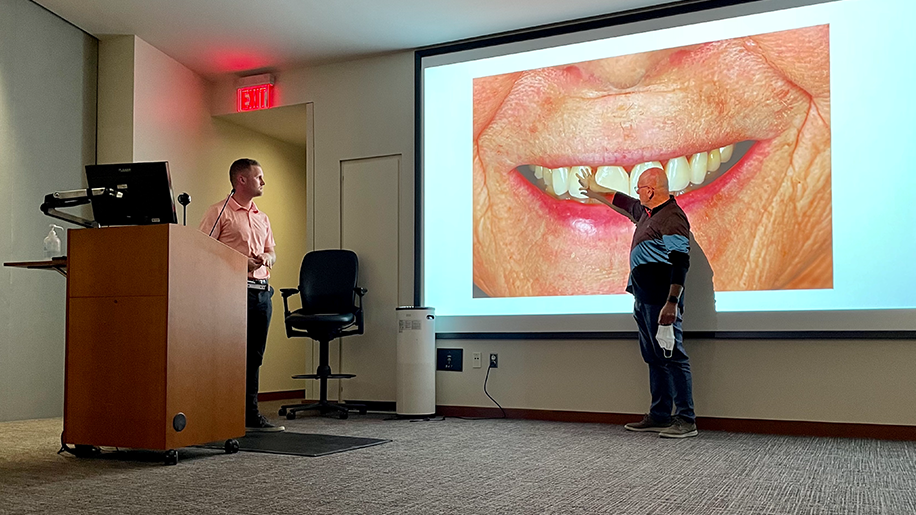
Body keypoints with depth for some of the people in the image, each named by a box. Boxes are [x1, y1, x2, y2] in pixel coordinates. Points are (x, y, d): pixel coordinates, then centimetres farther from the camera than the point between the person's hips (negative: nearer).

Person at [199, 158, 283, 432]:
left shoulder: (262, 217, 20)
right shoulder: (219, 212, -2)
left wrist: (267, 258, 0)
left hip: (262, 291, 7)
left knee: (254, 355, 9)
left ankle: (250, 412, 16)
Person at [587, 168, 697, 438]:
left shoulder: (672, 217, -13)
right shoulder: (646, 212, 16)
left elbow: (680, 263, -20)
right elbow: (620, 201, 35)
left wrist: (672, 302, -26)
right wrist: (591, 192, 42)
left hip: (661, 300, -10)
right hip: (643, 299, 10)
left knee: (672, 357, -9)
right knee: (654, 358, 11)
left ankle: (686, 420, -6)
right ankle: (659, 416, 17)